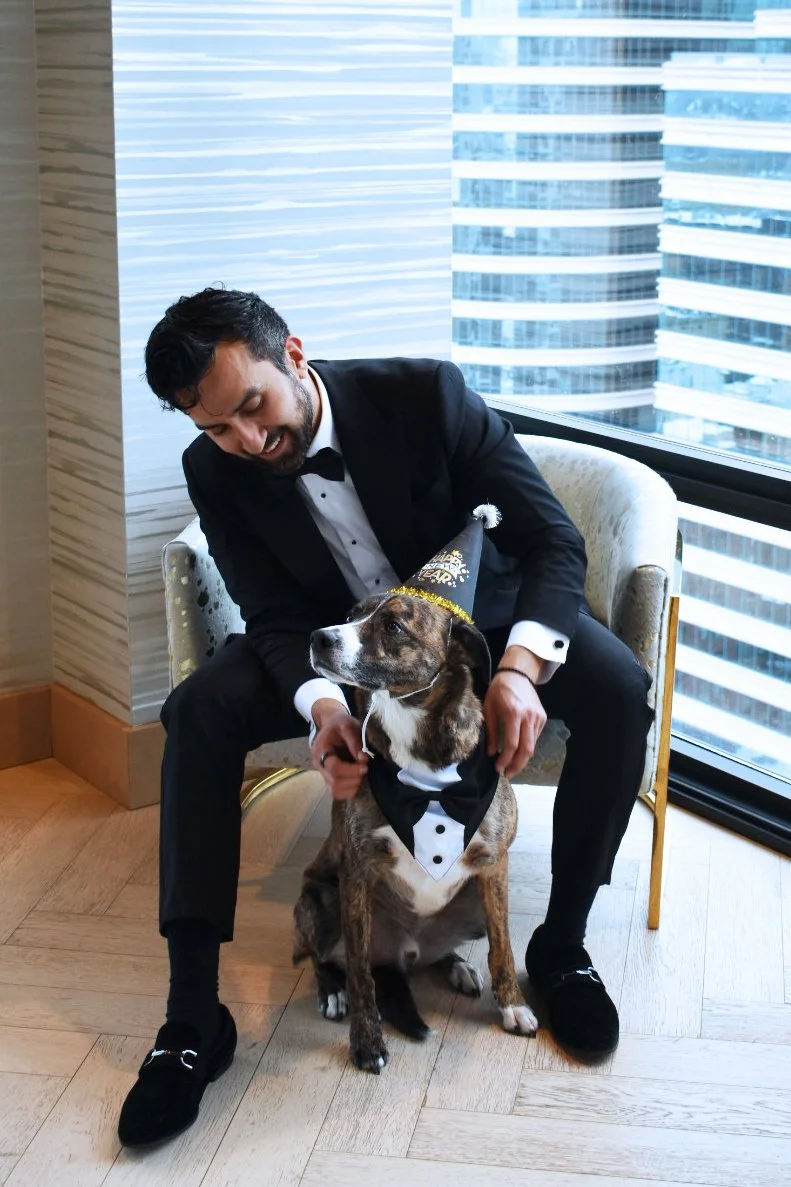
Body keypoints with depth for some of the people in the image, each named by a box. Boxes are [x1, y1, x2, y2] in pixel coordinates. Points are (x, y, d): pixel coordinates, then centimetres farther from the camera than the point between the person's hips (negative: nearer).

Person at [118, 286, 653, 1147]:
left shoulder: (425, 394, -24)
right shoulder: (216, 471, -16)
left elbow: (552, 538, -24)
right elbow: (276, 618, -14)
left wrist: (519, 667, -43)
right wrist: (322, 705, -37)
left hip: (479, 616, -1)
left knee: (618, 690, -29)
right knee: (199, 713, -24)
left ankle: (562, 944, -10)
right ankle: (194, 1015, -22)